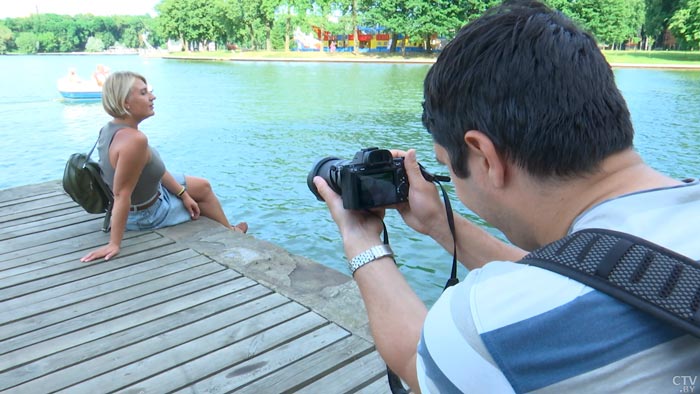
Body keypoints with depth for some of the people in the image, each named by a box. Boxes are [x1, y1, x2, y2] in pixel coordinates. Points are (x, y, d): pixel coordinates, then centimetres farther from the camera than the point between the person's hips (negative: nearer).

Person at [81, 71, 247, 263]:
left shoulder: (112, 128, -7)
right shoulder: (133, 139, -38)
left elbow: (154, 166, 0)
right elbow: (122, 194, -36)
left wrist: (183, 193, 4)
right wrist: (114, 244, -31)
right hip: (147, 214, -8)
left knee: (203, 187, 21)